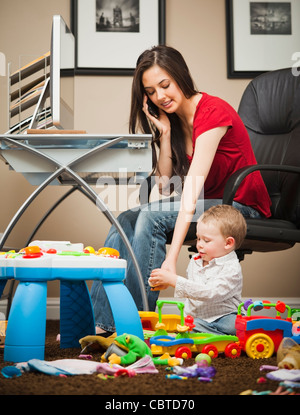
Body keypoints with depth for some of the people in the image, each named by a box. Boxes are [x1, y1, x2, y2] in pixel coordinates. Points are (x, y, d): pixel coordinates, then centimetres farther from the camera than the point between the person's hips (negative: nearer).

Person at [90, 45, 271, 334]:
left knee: (152, 216, -27)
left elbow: (193, 187, -29)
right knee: (126, 220, -13)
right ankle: (98, 322, -18)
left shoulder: (212, 112, -19)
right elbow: (166, 187, 2)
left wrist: (171, 258, -34)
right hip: (205, 203, 7)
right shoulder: (172, 118, 6)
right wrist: (165, 134, -9)